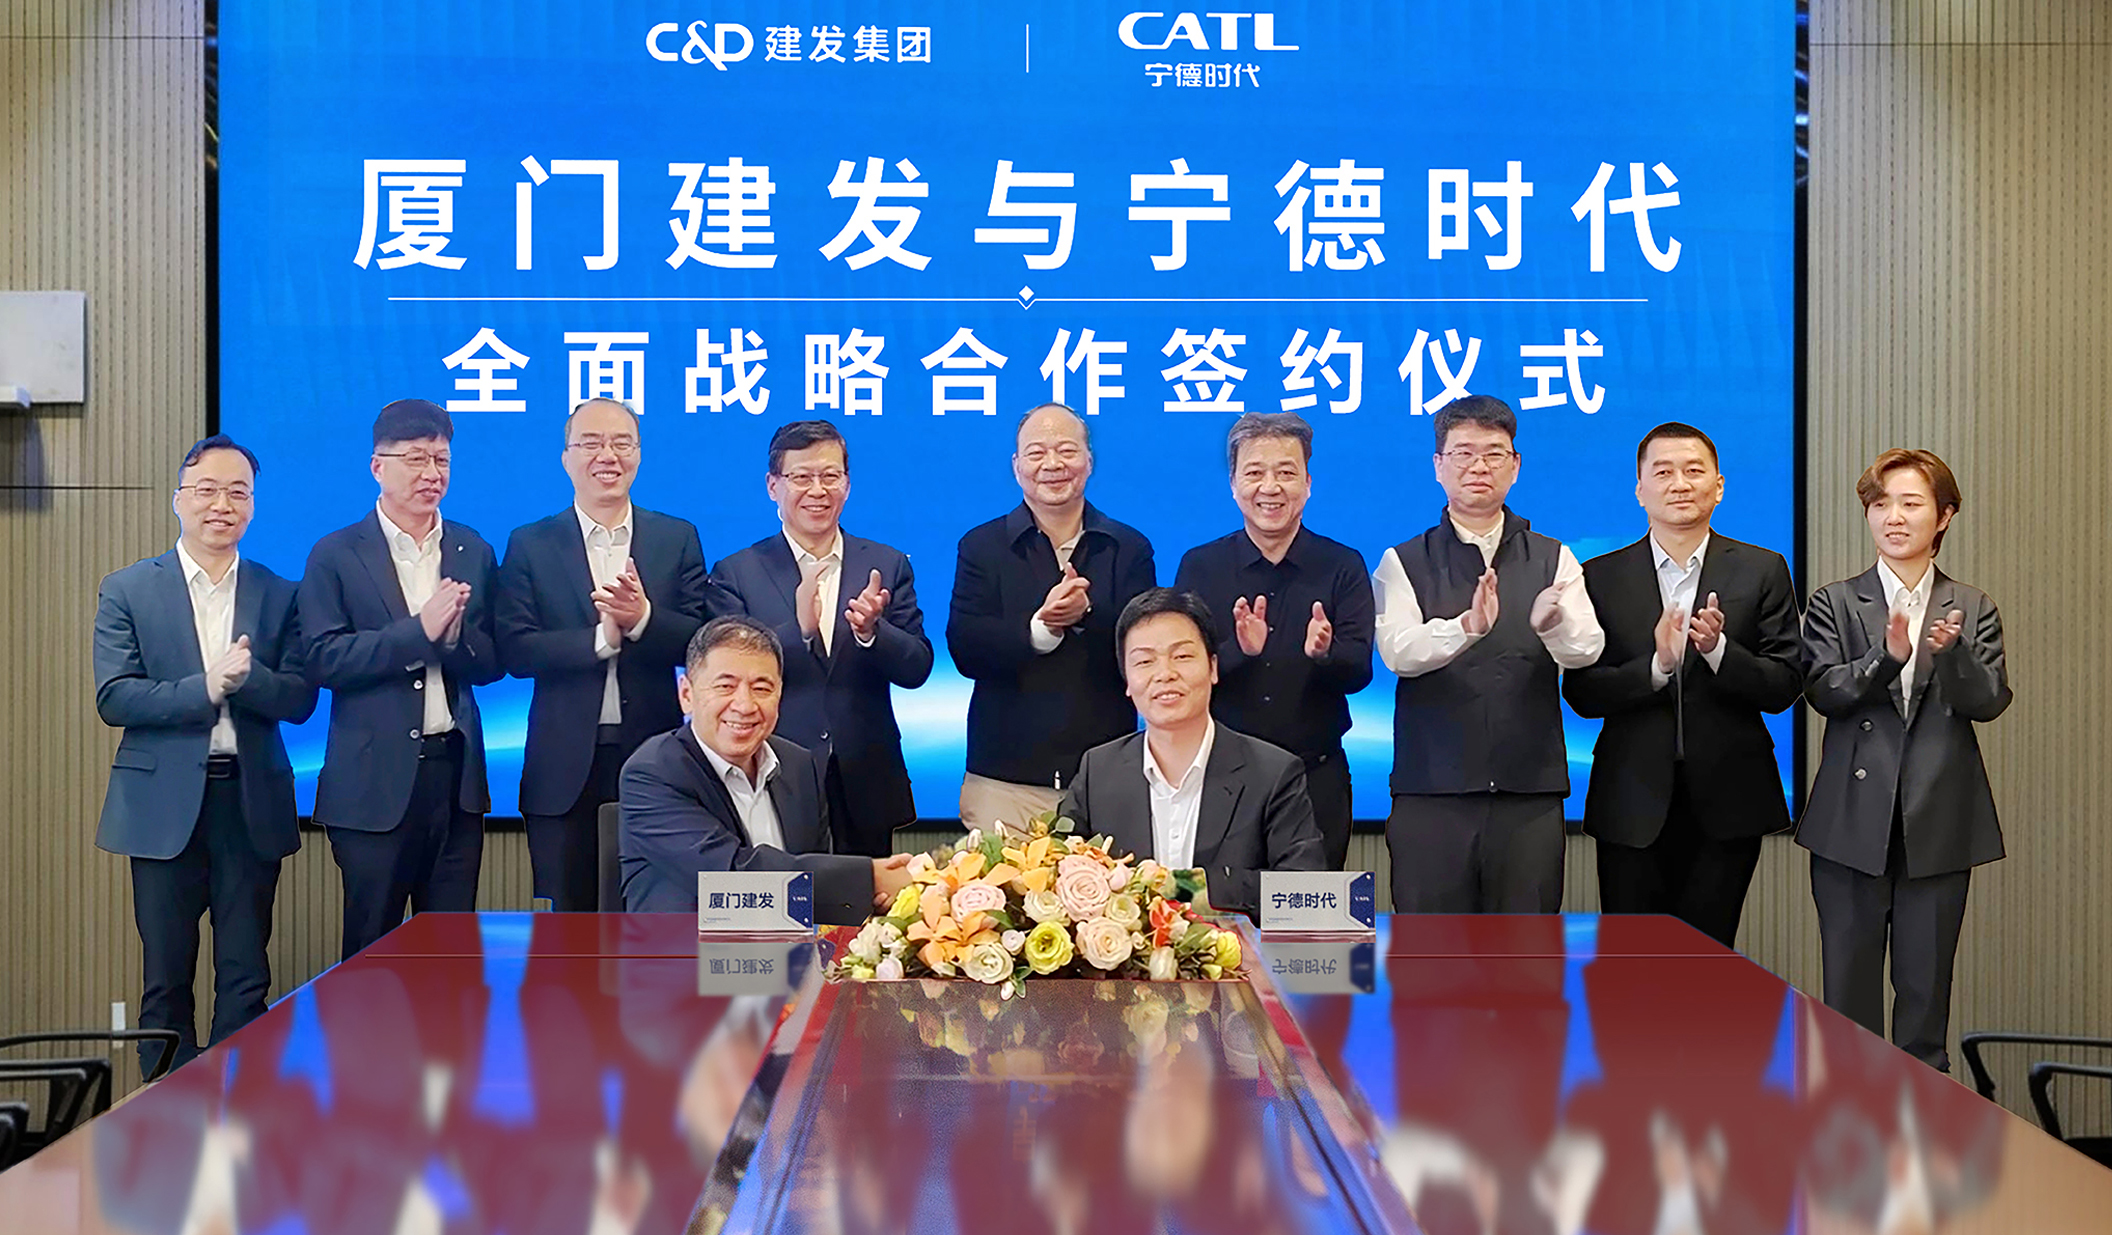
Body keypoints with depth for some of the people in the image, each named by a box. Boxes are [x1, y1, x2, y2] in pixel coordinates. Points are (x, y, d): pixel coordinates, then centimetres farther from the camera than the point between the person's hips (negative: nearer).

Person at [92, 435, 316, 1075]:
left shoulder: (279, 596, 8)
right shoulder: (128, 589, 3)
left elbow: (300, 700, 0)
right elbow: (113, 698, -6)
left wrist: (247, 675, -20)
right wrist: (208, 686, -17)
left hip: (251, 801, 1)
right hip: (165, 802, -1)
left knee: (245, 979, 5)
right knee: (166, 979, 6)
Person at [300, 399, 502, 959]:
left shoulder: (474, 553, 10)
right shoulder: (335, 556, 0)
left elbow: (491, 664, 8)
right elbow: (324, 661, -10)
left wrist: (454, 634, -14)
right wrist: (419, 630, -18)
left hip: (455, 773, 3)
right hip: (374, 781, -3)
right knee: (371, 948, 5)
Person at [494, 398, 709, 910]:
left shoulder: (677, 539, 7)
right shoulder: (530, 545, 5)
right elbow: (514, 651, -6)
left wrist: (642, 618, -20)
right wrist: (601, 638, -18)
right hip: (565, 767, 0)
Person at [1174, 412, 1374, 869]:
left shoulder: (1343, 567, 4)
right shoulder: (1199, 566, 4)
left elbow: (1359, 671, -7)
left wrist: (1324, 653, -29)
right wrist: (1240, 652, -25)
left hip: (1316, 779, 0)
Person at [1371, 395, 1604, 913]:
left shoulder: (1554, 560, 10)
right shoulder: (1403, 563, 6)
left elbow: (1586, 650, -6)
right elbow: (1398, 651, -11)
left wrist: (1552, 623, -30)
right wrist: (1466, 626, -31)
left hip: (1530, 792, 1)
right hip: (1431, 793, -1)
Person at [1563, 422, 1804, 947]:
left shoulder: (1762, 571, 5)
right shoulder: (1601, 577, 5)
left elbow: (1785, 687, -1)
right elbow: (1580, 693, -2)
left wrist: (1719, 649, -18)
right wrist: (1657, 665, -18)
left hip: (1726, 805, 0)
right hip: (1633, 806, 0)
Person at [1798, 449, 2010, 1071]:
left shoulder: (1972, 610, 9)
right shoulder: (1836, 604, 6)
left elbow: (1988, 702, -4)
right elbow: (1823, 691, -8)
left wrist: (1951, 652, -23)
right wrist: (1887, 657, -25)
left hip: (1938, 826, 1)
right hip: (1853, 822, -1)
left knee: (1926, 984, 6)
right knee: (1848, 983, 4)